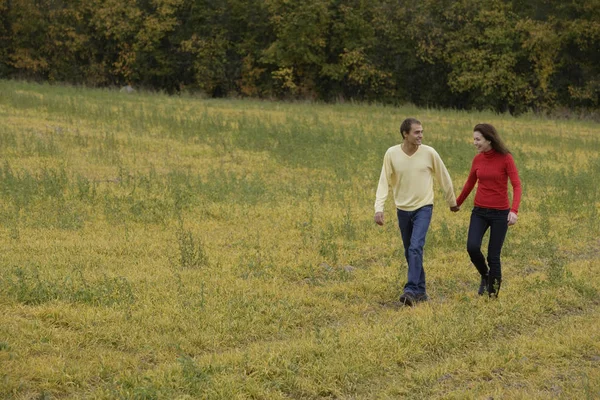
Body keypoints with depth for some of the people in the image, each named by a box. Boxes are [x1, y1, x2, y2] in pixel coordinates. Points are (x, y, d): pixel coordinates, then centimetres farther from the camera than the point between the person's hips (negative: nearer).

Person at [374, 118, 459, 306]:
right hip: (403, 209, 3)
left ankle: (411, 291, -20)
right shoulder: (392, 153, -9)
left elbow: (444, 177, 4)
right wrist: (379, 208, -18)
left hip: (423, 207, -2)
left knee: (416, 248, -18)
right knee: (409, 252, 10)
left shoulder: (429, 153, -10)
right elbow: (384, 182, -7)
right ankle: (421, 291, 23)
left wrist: (452, 201, 14)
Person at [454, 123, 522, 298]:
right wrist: (458, 203, 33)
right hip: (479, 212, 4)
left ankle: (493, 294, 16)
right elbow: (470, 183, 19)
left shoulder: (506, 158, -11)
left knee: (493, 256, -2)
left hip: (500, 213, -4)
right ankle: (485, 276, 13)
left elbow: (516, 186, -14)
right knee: (472, 247, -17)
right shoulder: (477, 159, 3)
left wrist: (514, 210, -29)